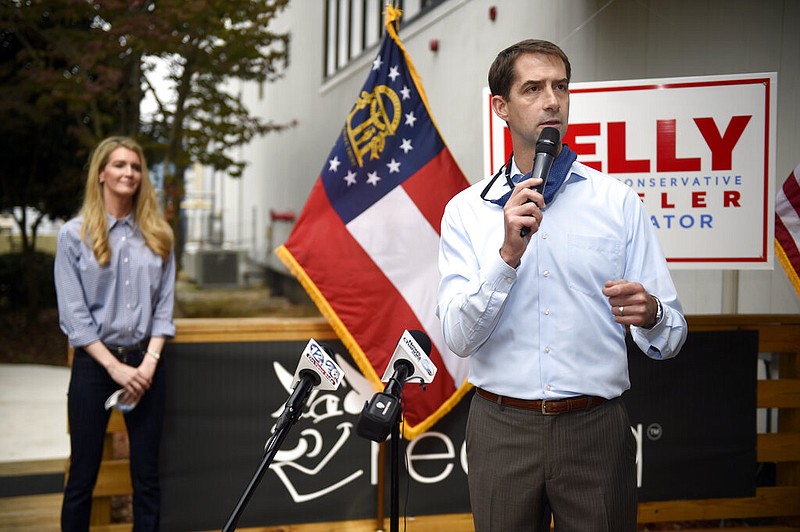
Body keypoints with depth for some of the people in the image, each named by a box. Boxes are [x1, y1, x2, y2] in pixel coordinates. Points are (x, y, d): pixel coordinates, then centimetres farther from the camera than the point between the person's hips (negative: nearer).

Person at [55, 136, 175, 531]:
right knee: (83, 476, 3)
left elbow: (164, 305, 5)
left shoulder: (157, 235, 8)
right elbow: (73, 314, -5)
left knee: (146, 475, 5)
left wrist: (149, 362, -7)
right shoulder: (74, 234, -1)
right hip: (94, 364, -2)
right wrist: (115, 367, -11)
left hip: (144, 364, 3)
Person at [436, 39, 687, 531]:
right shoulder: (467, 209, 1)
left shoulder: (619, 202, 1)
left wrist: (649, 315, -23)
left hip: (596, 429, 0)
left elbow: (670, 338, -1)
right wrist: (508, 253, -21)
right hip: (502, 429, 0)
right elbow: (459, 338, -9)